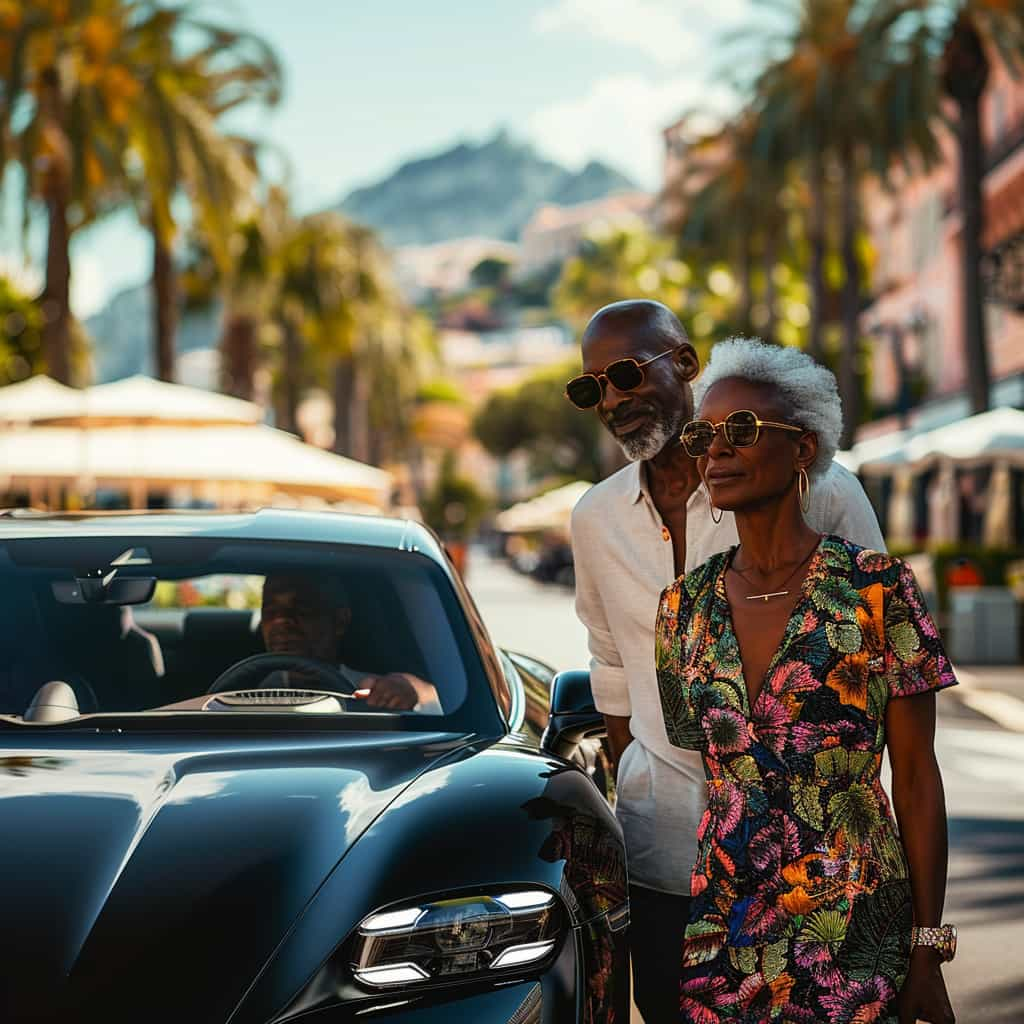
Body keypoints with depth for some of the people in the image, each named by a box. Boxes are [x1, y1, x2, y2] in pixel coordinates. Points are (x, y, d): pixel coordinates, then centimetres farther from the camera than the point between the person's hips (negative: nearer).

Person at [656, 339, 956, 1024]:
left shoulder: (878, 589, -8)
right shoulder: (687, 604, 4)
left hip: (857, 933, -3)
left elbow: (917, 779, -6)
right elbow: (689, 762, 10)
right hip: (721, 930, 4)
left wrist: (928, 952, -8)